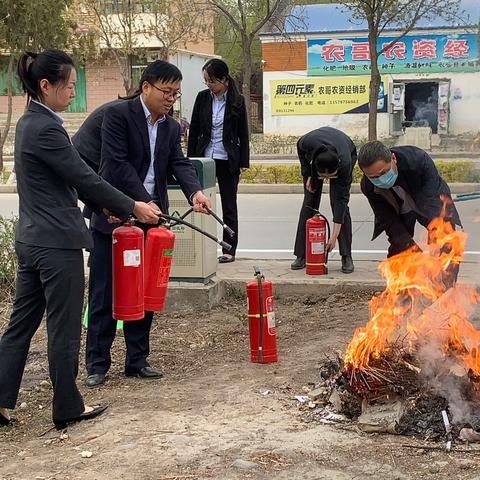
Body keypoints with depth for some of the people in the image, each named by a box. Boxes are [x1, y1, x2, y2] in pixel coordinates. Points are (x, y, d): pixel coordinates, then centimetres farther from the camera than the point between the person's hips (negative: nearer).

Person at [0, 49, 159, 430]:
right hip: (58, 243, -9)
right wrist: (132, 207, -5)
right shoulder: (46, 129, -19)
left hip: (31, 239, 10)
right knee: (64, 328, 3)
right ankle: (67, 408, 16)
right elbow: (85, 177, -16)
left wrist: (103, 206, 16)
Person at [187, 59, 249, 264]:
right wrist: (190, 159, 3)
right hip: (205, 158, 2)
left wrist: (243, 163, -4)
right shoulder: (202, 97, 3)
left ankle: (229, 250, 13)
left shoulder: (237, 101, -3)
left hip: (227, 160, -2)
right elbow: (194, 130, 7)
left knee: (229, 206, 6)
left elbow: (243, 134, 0)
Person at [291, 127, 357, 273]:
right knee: (309, 203, -4)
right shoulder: (309, 142, -42)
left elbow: (341, 199, -36)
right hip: (313, 155, 2)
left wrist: (334, 236, -37)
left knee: (339, 202, -15)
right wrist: (307, 175, -16)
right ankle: (301, 255, 0)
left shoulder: (344, 163, -42)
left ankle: (347, 257, -8)